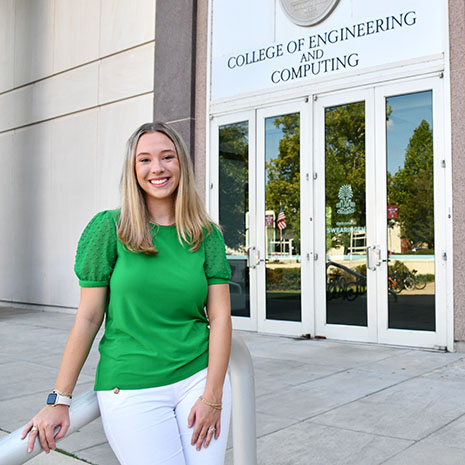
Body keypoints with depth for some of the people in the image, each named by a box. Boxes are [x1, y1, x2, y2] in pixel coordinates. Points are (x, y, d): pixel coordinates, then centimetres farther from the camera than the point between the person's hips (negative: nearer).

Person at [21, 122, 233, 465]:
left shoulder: (207, 235, 3)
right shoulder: (110, 228, -3)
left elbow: (220, 317, 0)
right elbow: (88, 318, -2)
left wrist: (212, 396, -6)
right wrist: (60, 400, -1)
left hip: (199, 376, 3)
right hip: (131, 387, -2)